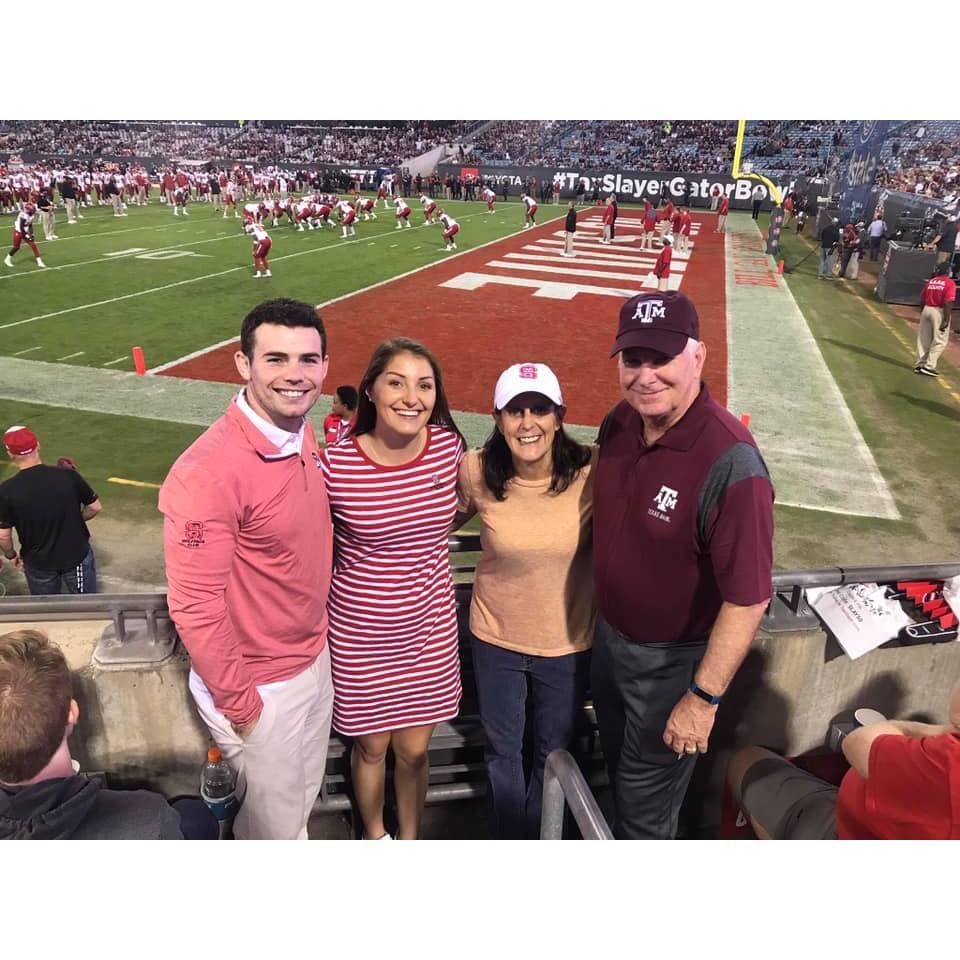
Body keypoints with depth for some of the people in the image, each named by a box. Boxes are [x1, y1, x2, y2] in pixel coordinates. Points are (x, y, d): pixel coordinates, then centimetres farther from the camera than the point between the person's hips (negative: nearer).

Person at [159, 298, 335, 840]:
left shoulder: (302, 435, -4)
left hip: (316, 659, 7)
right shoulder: (209, 472, -29)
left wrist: (316, 636, 9)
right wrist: (238, 703, -16)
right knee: (275, 825, 17)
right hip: (262, 688, -7)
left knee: (303, 800, 28)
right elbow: (194, 607, -24)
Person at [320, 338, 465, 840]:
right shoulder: (334, 466, -22)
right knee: (371, 745, 19)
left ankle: (411, 837, 47)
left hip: (428, 626, 2)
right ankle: (374, 835, 50)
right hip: (360, 631, -2)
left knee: (414, 749, 17)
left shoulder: (449, 445, -10)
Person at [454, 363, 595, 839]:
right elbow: (448, 517, 5)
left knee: (553, 752, 23)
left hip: (568, 641, 0)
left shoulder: (591, 470, -21)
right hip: (496, 638, 1)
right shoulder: (477, 472, -17)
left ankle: (540, 838, 52)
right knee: (503, 750, 22)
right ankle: (510, 838, 51)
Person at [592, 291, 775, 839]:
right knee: (617, 766, 32)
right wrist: (603, 620, 13)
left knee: (647, 803, 17)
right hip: (609, 637, 7)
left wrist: (704, 697, -20)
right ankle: (623, 832, 61)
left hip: (674, 661, -7)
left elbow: (748, 598, -26)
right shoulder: (619, 424, -8)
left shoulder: (730, 461, -31)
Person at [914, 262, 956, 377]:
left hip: (927, 310, 6)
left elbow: (922, 300, 9)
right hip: (940, 312, -6)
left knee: (923, 339, 13)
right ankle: (929, 366, -3)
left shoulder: (930, 281, 8)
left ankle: (919, 364, 18)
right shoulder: (949, 283, -10)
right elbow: (948, 303, -17)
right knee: (940, 341, 2)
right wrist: (946, 320, -17)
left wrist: (922, 314, 20)